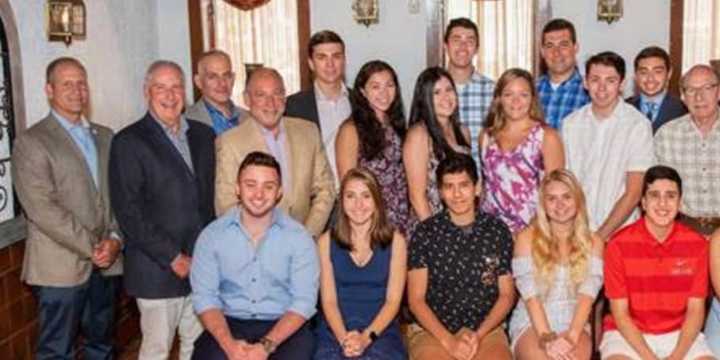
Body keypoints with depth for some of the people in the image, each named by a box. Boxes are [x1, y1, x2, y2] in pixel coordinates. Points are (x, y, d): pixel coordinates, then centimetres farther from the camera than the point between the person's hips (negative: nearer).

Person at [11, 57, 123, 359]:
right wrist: (90, 248, -15)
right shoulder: (30, 143, -7)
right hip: (61, 267, -5)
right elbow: (42, 209, -15)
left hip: (106, 263, 6)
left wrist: (115, 239, -6)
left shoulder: (105, 136, 13)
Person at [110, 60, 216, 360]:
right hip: (158, 269, -4)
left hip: (202, 265, 5)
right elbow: (129, 212, -11)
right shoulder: (128, 142, -6)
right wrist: (173, 258, -13)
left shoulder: (203, 135, 11)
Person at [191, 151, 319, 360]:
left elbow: (303, 301, -7)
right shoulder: (211, 235, 2)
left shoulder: (298, 237, -2)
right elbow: (204, 297, -2)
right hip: (229, 323, 1)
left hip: (284, 327, -1)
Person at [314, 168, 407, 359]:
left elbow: (393, 300, 1)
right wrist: (344, 337, -14)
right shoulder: (327, 241, 7)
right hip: (335, 331, 1)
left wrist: (367, 336, -14)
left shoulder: (395, 241, 6)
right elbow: (328, 300, 3)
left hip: (381, 330, 0)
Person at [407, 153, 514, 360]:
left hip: (486, 329, 1)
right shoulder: (425, 233, 0)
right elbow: (416, 299, -1)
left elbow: (507, 295, 6)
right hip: (433, 330, -1)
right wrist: (449, 341, -13)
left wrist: (478, 335, -8)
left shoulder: (497, 231, 4)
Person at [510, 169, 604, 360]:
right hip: (531, 324, -1)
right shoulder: (527, 238, 2)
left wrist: (571, 336, -20)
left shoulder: (593, 243, 8)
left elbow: (587, 296, -4)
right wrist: (547, 338, -19)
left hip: (575, 324, 2)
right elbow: (530, 296, -7)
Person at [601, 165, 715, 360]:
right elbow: (620, 313, -8)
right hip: (628, 335, -3)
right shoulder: (619, 245, -11)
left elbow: (695, 310, -1)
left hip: (680, 335, 3)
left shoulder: (696, 245, -3)